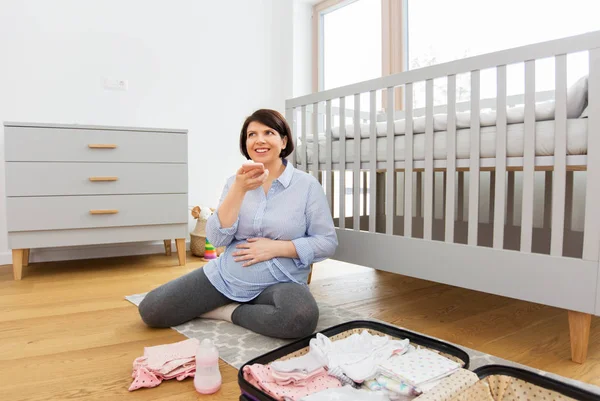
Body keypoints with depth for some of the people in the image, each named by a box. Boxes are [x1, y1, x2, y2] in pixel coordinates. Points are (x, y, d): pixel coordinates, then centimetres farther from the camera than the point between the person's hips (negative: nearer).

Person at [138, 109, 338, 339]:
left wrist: (276, 247, -17)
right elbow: (216, 238, -9)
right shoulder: (235, 182, 2)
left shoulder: (307, 185, -6)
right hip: (224, 275, 3)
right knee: (151, 310, -7)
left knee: (301, 319, -36)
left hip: (280, 282, -2)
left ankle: (230, 312, -8)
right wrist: (239, 190, -22)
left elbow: (327, 242, -7)